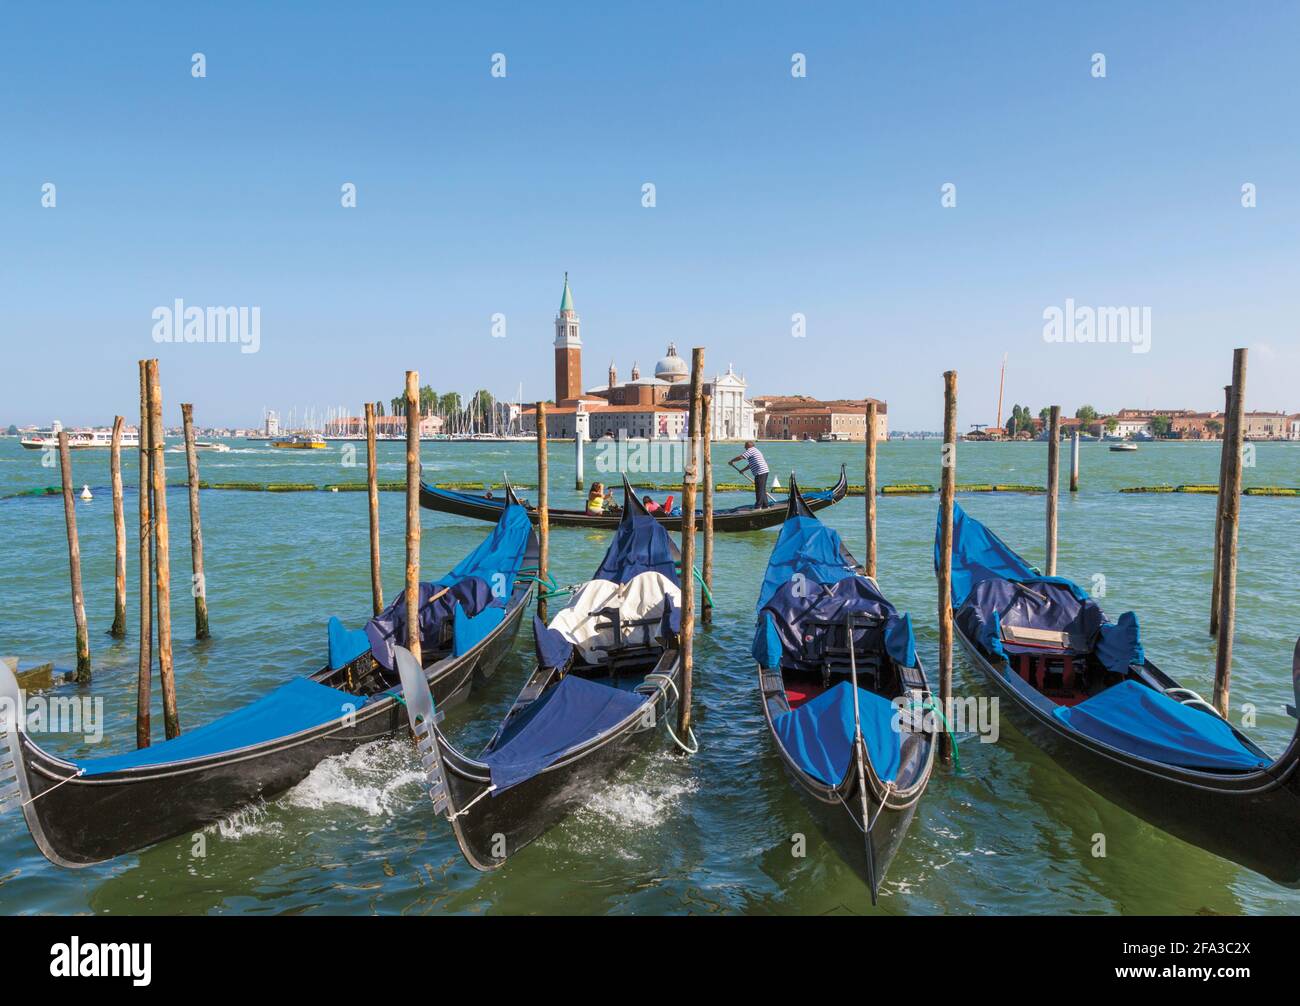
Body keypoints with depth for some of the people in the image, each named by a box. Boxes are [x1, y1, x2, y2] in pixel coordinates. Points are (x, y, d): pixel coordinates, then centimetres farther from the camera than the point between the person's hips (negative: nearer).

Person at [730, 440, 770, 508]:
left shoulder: (751, 450, -7)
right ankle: (765, 505, 21)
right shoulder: (756, 450, 25)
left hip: (760, 473, -10)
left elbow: (740, 457, -14)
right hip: (764, 472, 10)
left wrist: (731, 461, 0)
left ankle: (758, 507, -4)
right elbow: (750, 464, 33)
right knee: (763, 490, 16)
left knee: (759, 490, -6)